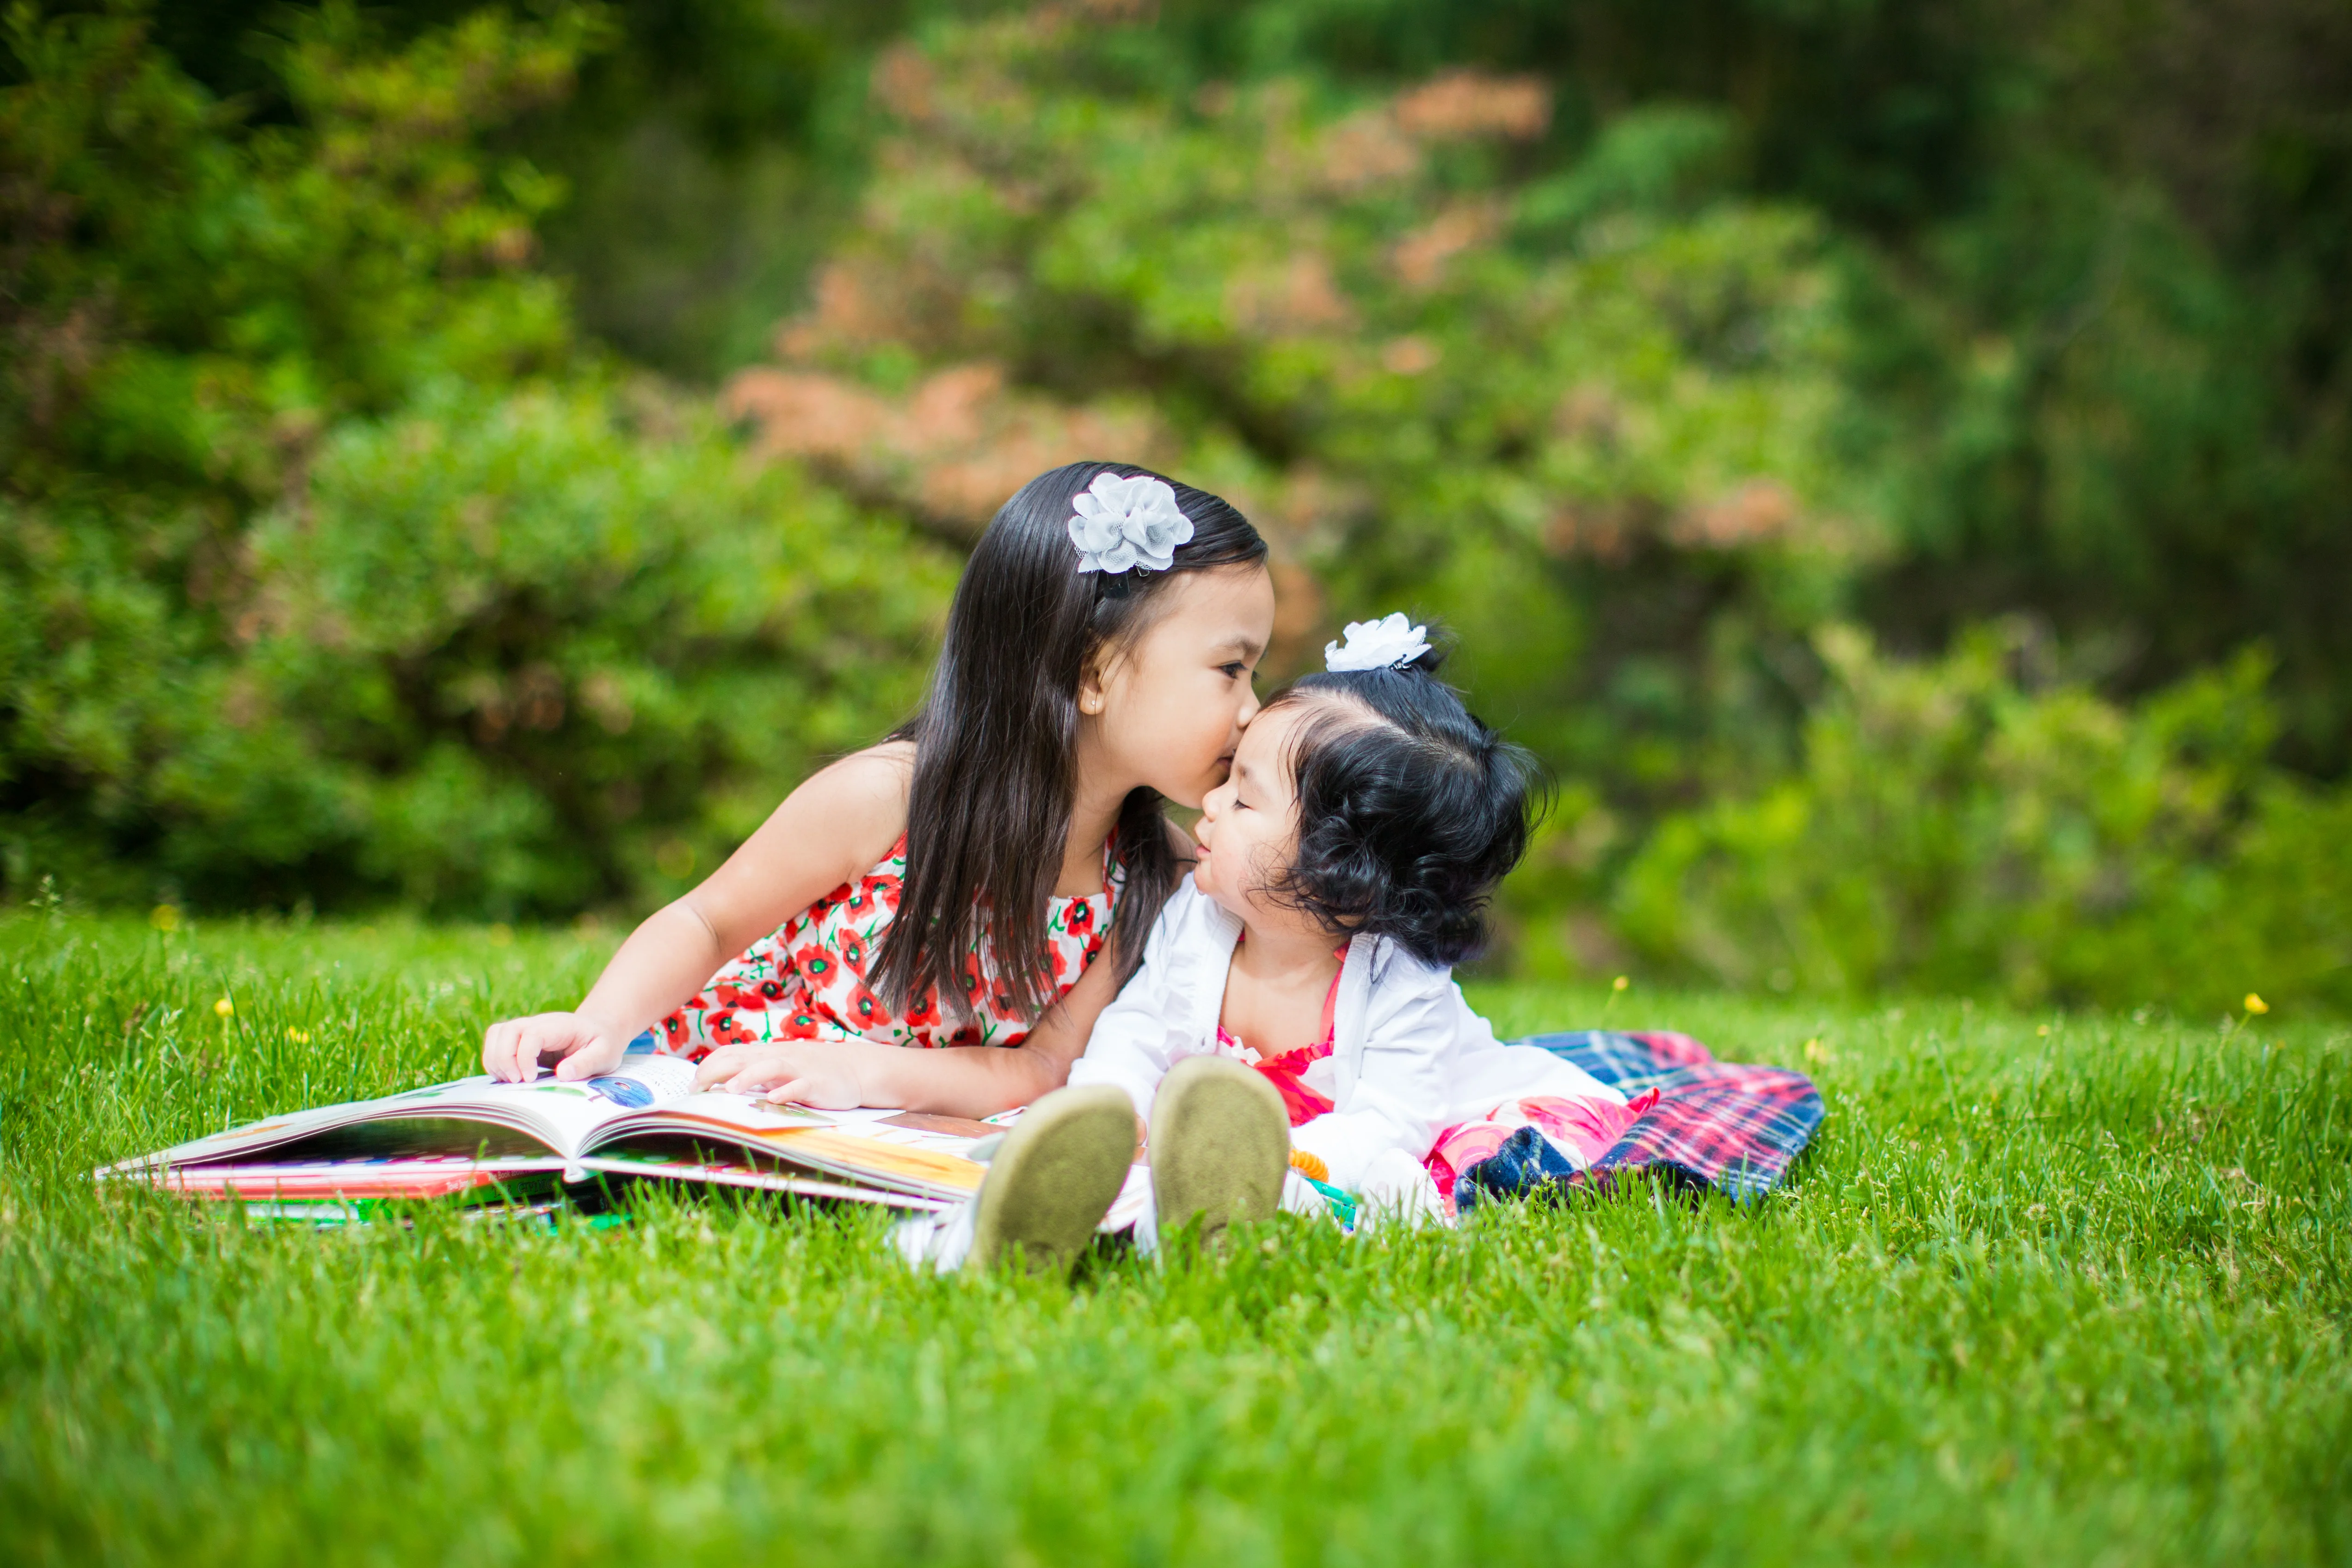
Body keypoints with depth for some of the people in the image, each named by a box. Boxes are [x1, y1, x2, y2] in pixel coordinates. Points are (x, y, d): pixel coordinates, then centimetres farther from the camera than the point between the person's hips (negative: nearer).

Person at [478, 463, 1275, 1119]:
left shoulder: (1159, 879, -11)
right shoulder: (882, 797, -21)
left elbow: (1040, 1069, -11)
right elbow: (706, 923, -5)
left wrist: (872, 1071, -29)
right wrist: (604, 1025, -24)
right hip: (710, 1089, -2)